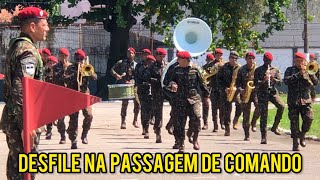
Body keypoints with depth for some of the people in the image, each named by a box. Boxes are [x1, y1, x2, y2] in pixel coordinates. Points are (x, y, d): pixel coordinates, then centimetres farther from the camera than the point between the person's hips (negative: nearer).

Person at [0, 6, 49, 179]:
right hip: (21, 120, -10)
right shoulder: (28, 51, -17)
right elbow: (22, 90, -26)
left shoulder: (16, 46, 15)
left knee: (15, 163, 15)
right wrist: (26, 125, -26)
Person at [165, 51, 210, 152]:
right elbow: (169, 81, 8)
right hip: (180, 99, 2)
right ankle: (181, 145, 8)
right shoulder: (176, 70, 8)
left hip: (194, 98, -2)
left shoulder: (195, 70, 4)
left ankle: (195, 139, 3)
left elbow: (201, 83, 12)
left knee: (196, 117, -19)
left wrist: (206, 96, 14)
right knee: (179, 122, -1)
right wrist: (172, 85, -16)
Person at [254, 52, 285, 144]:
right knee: (263, 115, -3)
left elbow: (280, 82, 4)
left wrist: (273, 79, -15)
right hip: (262, 93, -2)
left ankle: (275, 127, -10)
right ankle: (263, 137, 3)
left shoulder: (275, 70, 12)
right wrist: (263, 81, -20)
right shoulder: (258, 70, 6)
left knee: (281, 106, -25)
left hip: (273, 91, 2)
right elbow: (255, 83, -2)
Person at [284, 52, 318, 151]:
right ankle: (295, 144, 6)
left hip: (306, 100, 2)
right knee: (294, 122, -1)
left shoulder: (308, 70, 13)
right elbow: (286, 80, -12)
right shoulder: (290, 70, 6)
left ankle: (302, 135, 14)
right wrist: (299, 74, -15)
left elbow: (315, 82, 4)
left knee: (309, 118, -13)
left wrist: (310, 73, -11)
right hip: (293, 101, -2)